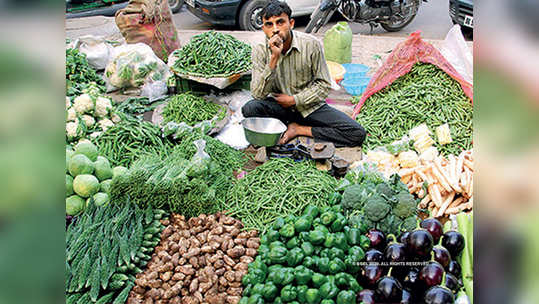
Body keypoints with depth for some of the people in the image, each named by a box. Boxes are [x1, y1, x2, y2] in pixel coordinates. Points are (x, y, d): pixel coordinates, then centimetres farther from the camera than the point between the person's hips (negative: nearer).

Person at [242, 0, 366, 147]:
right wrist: (274, 58, -29)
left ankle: (299, 129, -7)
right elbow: (258, 94, -20)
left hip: (309, 106, 1)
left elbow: (324, 84, -6)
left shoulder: (311, 44, -14)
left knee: (357, 134, -19)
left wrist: (294, 99, -14)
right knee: (249, 109, -32)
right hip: (280, 106, 0)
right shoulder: (260, 50, -11)